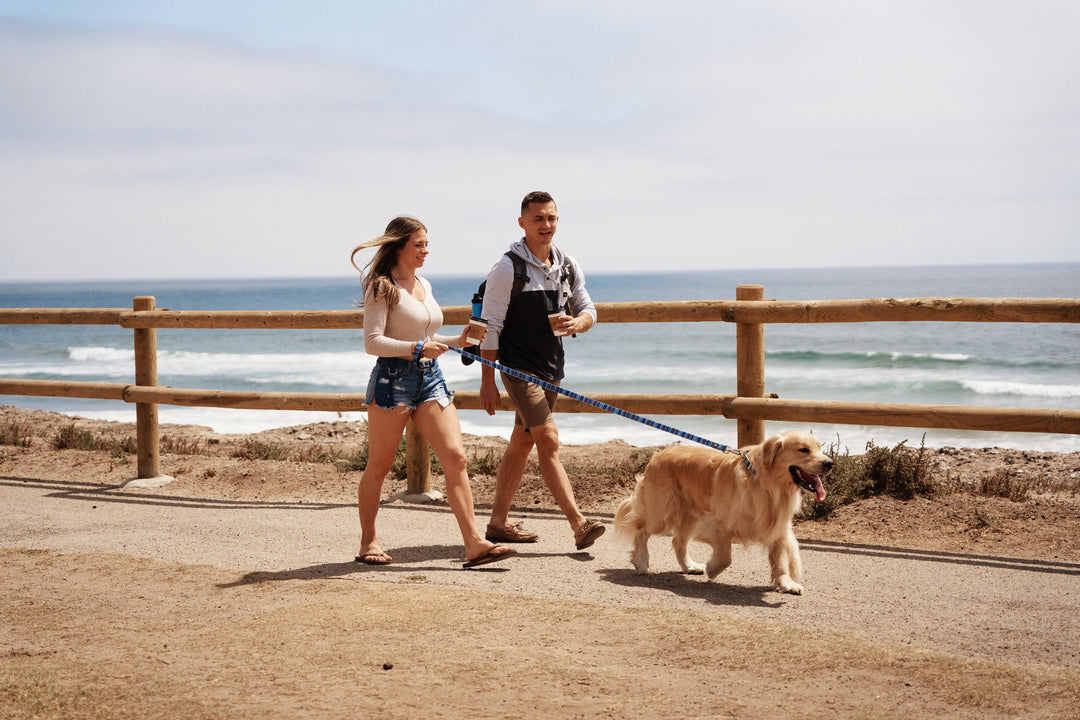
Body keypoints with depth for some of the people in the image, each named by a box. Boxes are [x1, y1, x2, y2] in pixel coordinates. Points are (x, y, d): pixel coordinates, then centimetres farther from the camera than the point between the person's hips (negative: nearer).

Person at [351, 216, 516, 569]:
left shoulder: (423, 285, 16)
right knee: (378, 466, 5)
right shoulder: (383, 287, -7)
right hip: (393, 379, -6)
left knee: (456, 457, -7)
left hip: (430, 379, 7)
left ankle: (474, 543, -10)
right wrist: (417, 348, -24)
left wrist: (457, 341, 10)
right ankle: (368, 542, 20)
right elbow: (372, 342, -15)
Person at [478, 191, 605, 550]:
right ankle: (579, 524, -18)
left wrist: (578, 323, -12)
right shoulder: (507, 268, -10)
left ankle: (499, 521, 21)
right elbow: (490, 326, -10)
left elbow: (589, 310, 14)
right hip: (519, 368, -7)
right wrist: (487, 381, -12)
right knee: (548, 440, -13)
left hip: (552, 368, 7)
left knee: (522, 442, 12)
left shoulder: (569, 266, 8)